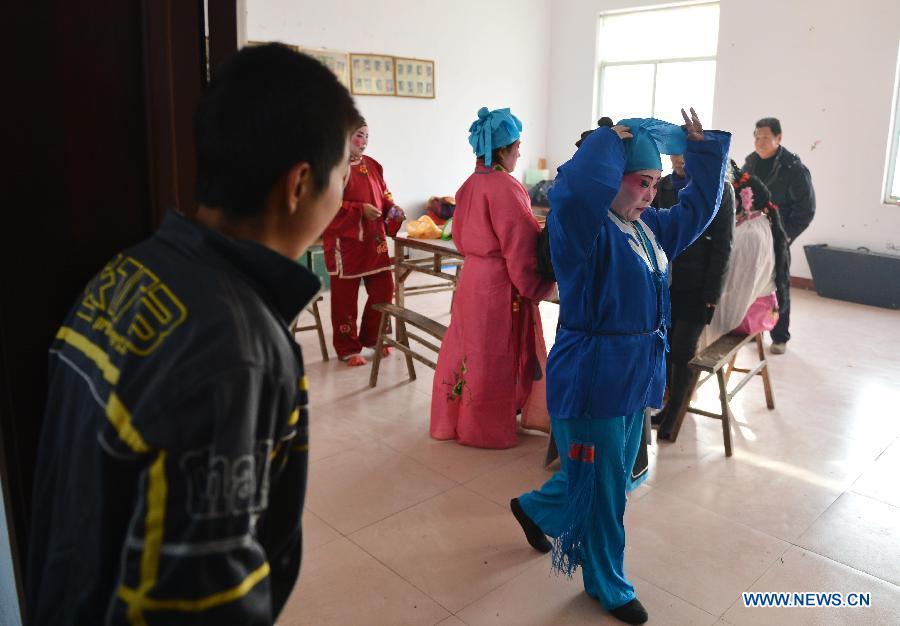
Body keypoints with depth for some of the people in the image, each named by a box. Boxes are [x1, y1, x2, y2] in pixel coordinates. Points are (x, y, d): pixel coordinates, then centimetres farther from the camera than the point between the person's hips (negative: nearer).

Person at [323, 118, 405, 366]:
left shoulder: (372, 165, 10)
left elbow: (384, 196, 17)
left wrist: (393, 211, -3)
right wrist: (361, 210, -20)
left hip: (374, 240, 7)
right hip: (345, 241, -6)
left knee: (383, 289, 10)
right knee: (345, 297, 4)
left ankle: (372, 338, 30)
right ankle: (347, 349, 17)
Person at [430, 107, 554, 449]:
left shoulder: (470, 184, 6)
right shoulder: (505, 187, -18)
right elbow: (521, 246, -19)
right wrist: (535, 288, -9)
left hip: (472, 277, 8)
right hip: (500, 284, -8)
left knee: (471, 349, 18)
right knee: (496, 357, 5)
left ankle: (454, 418, 31)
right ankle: (488, 429, 20)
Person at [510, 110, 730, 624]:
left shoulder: (653, 227, 9)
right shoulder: (587, 228, -18)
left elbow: (701, 205, 23)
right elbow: (575, 188, -40)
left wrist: (702, 147, 12)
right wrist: (607, 141, -23)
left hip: (637, 369, 9)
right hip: (592, 373, -9)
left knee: (614, 474, 23)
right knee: (603, 486, 7)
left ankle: (535, 508, 49)